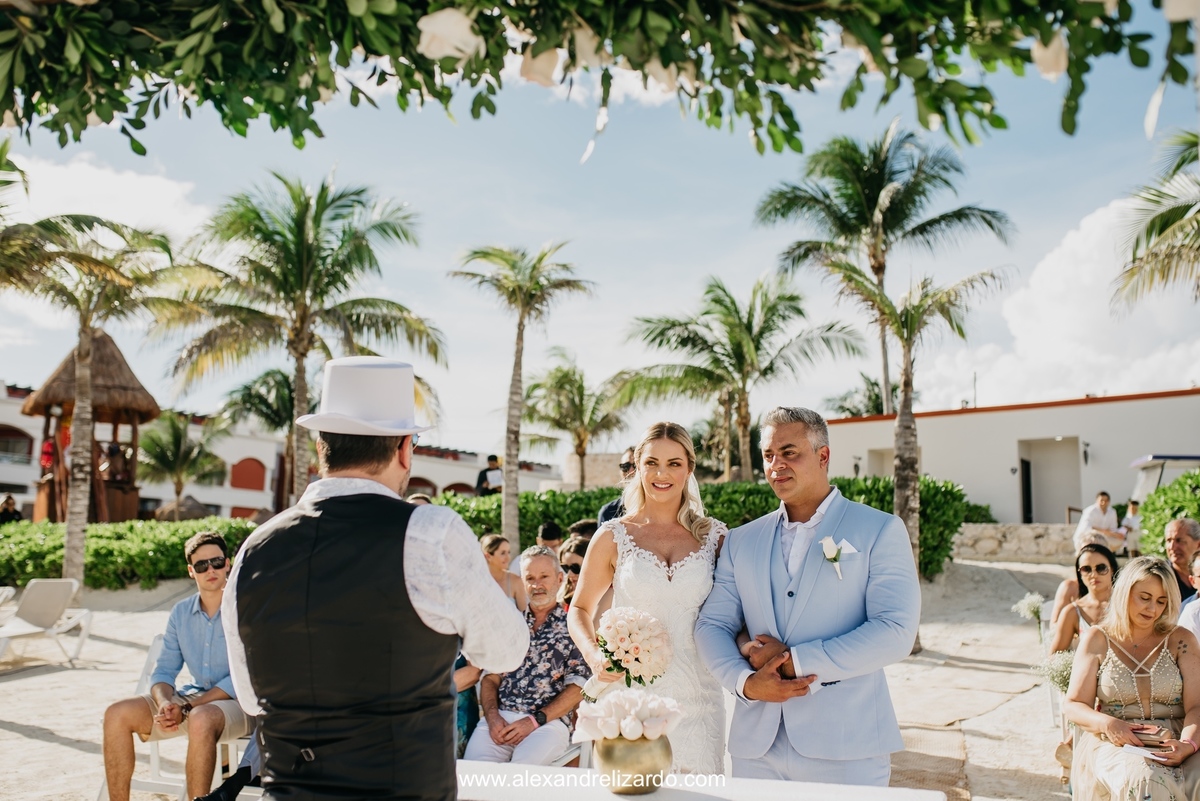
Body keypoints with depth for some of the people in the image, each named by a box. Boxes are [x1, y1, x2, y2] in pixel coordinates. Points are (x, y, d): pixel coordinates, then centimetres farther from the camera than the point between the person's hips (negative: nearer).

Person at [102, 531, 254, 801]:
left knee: (200, 719, -37)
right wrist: (165, 703, -15)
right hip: (194, 698, 7)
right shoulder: (181, 613, 8)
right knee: (117, 714, -8)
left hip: (238, 702, -6)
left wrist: (187, 707, -20)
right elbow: (164, 670, 8)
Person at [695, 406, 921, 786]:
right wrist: (746, 680, -13)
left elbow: (895, 632, -12)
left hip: (846, 745, -3)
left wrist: (794, 661, -14)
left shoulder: (880, 531, -2)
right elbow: (712, 624, 6)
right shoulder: (741, 541, 10)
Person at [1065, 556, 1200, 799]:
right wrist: (1106, 723, -18)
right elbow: (1073, 705, 3)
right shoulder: (1097, 640, 6)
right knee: (1145, 781, -34)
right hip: (1111, 743, -2)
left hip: (1174, 743, 2)